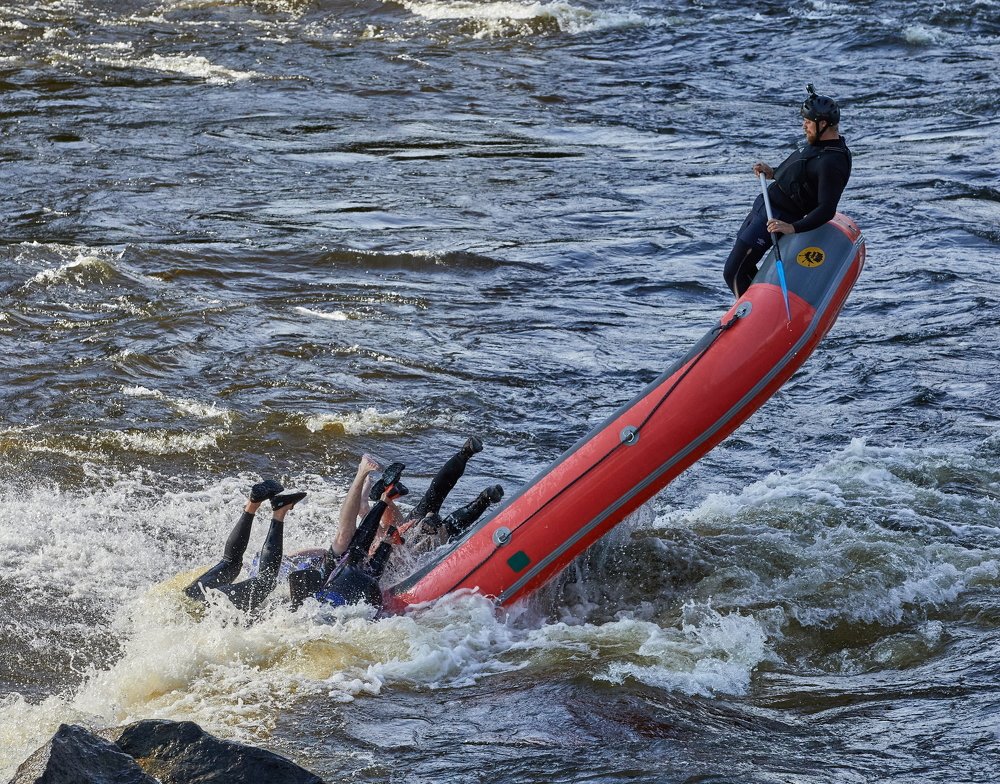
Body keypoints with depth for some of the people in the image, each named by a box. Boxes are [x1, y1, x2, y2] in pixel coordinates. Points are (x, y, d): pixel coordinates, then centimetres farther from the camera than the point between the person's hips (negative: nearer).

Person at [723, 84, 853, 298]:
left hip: (776, 219, -10)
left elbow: (827, 210, -31)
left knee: (733, 274, -6)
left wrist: (793, 228, -38)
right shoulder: (819, 142, 5)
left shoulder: (832, 163, -26)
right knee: (744, 266, 22)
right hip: (764, 203, 10)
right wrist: (773, 173, 11)